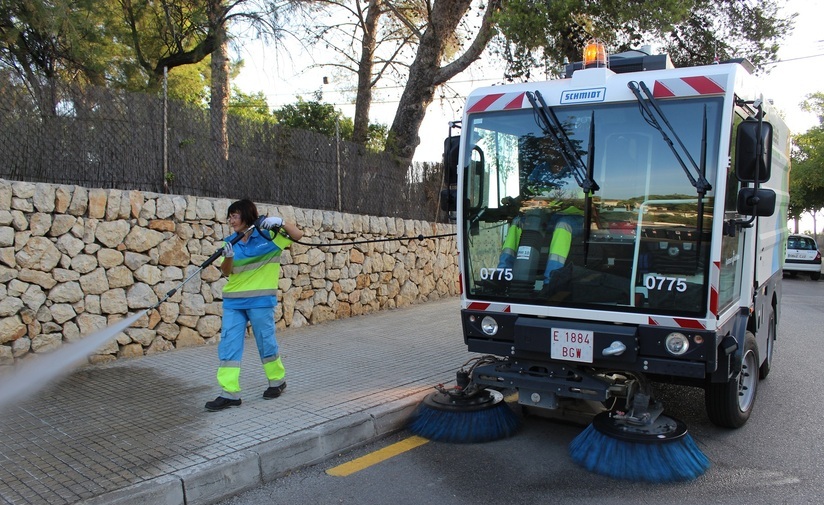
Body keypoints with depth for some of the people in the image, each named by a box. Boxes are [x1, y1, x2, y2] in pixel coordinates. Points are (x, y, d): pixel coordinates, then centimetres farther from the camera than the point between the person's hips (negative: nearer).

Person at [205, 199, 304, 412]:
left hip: (260, 300, -4)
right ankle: (229, 393, 3)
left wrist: (280, 222, -23)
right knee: (228, 344, -1)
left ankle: (277, 380, 28)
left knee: (266, 342, 6)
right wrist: (228, 257, -20)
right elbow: (226, 272, 1)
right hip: (233, 301, 4)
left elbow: (297, 235, -8)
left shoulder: (268, 235, -3)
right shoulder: (231, 241, 7)